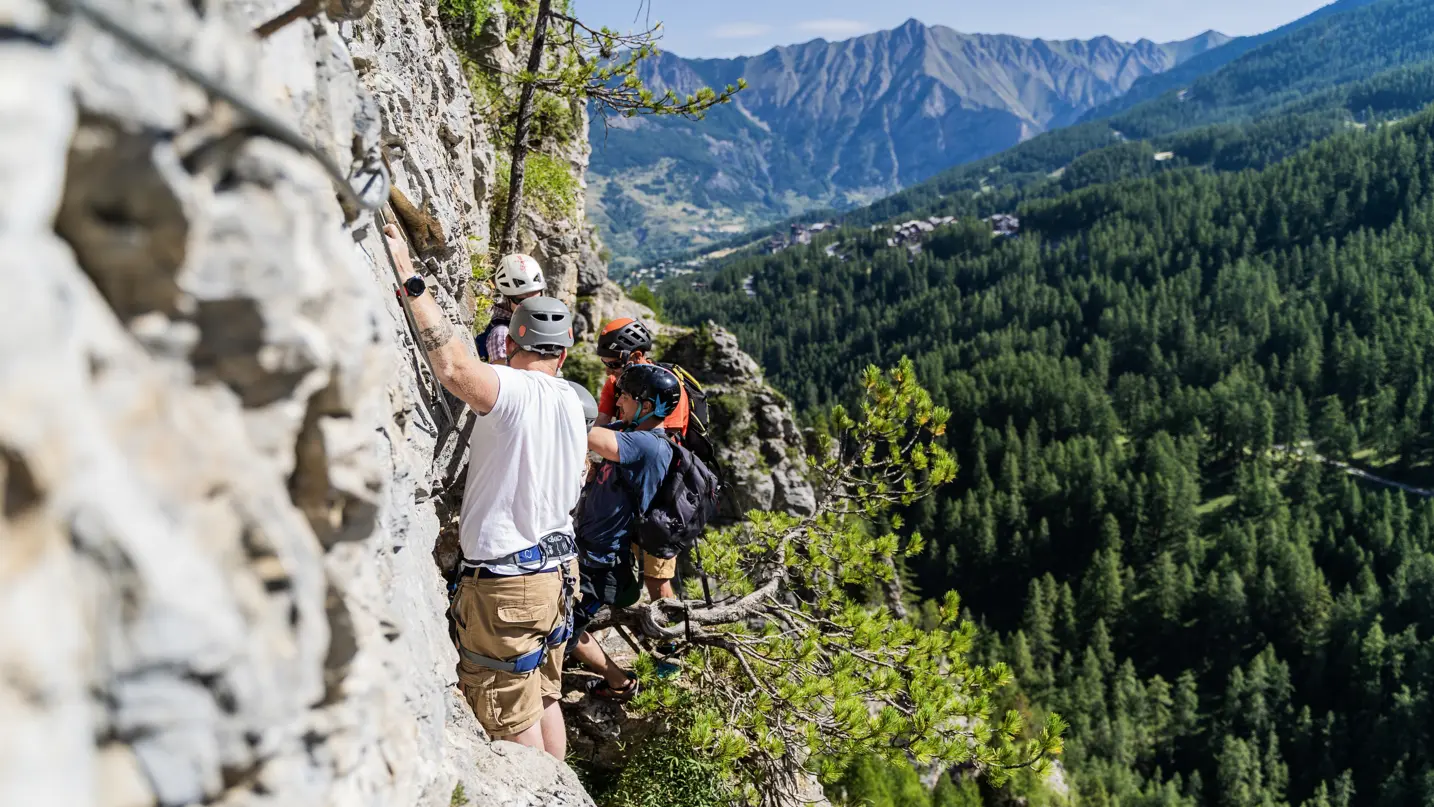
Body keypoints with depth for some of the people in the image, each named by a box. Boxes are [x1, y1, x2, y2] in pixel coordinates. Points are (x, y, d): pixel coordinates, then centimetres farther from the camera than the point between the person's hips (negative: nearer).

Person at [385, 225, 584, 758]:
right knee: (544, 699, 22)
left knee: (511, 718, 6)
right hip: (555, 569, 9)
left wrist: (411, 282, -34)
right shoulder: (571, 402, 8)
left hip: (506, 583, -9)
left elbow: (454, 368, -39)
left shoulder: (515, 391, -19)